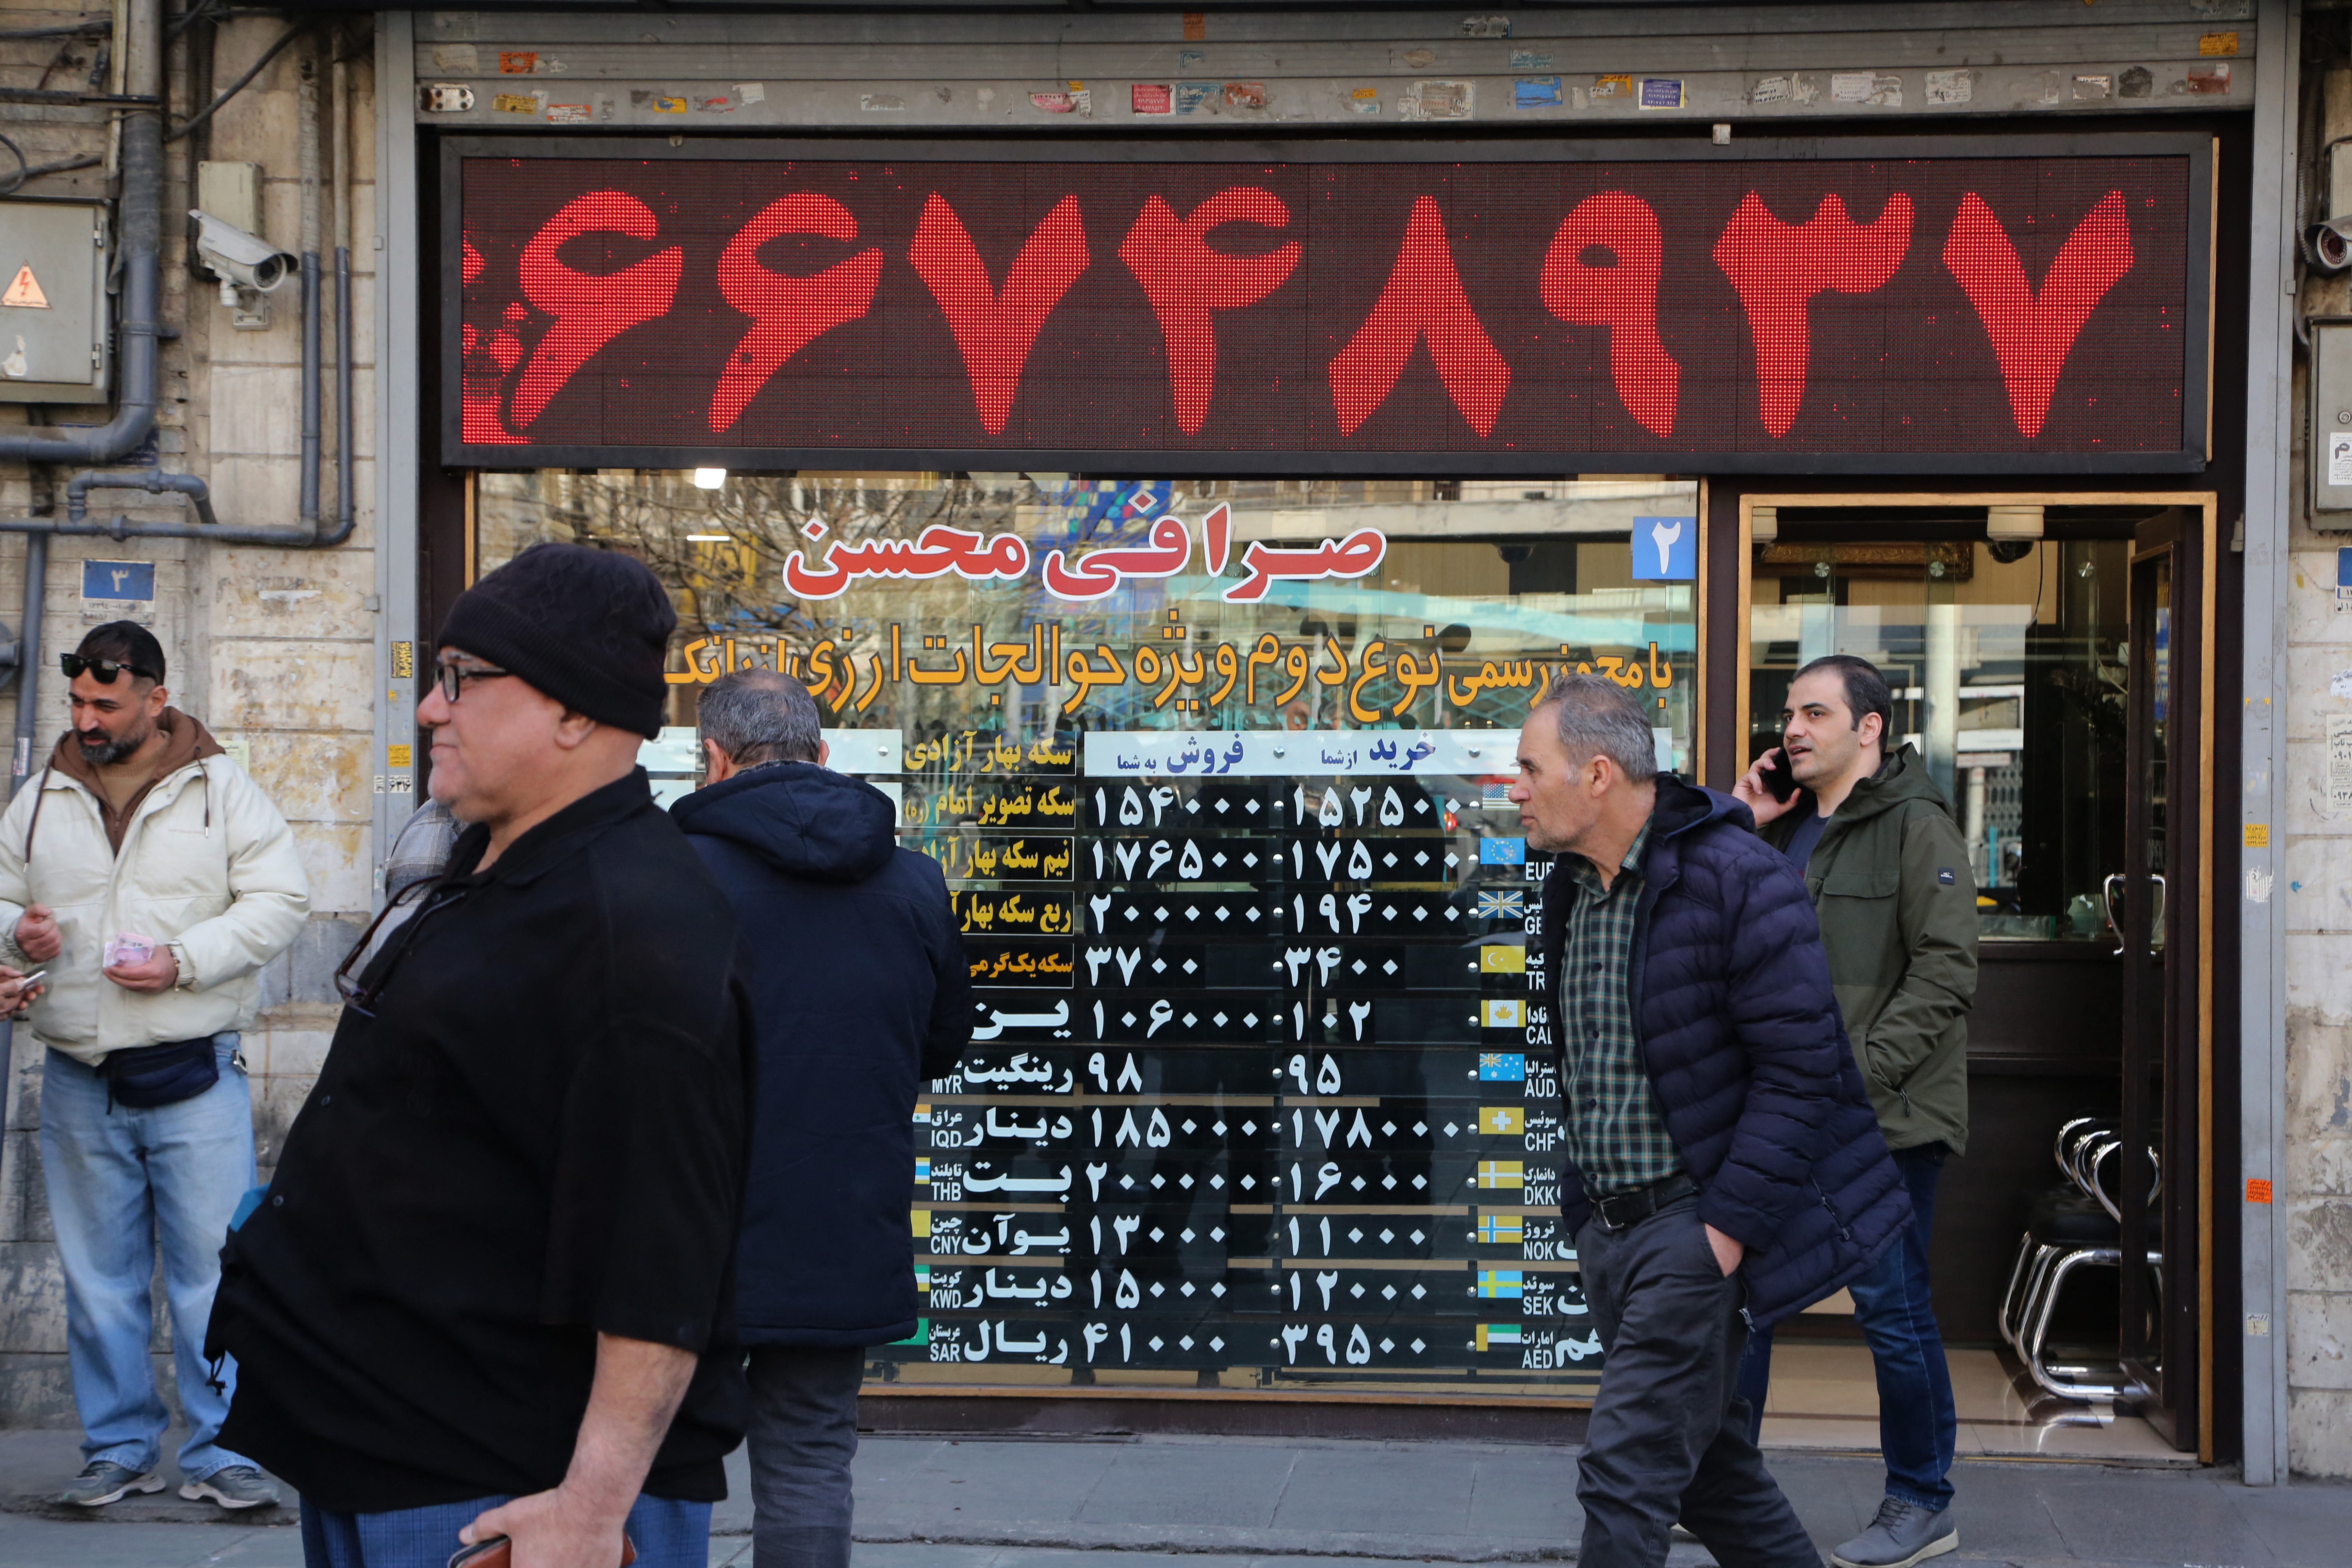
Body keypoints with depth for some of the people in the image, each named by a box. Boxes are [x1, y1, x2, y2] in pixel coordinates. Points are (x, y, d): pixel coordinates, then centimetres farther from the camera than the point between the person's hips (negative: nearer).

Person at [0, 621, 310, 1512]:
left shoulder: (221, 791, 0)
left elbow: (279, 903, -4)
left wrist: (184, 961, -15)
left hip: (195, 1075, -3)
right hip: (79, 1081, 3)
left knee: (212, 1270, -2)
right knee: (99, 1278, 9)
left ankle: (221, 1452, 7)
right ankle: (119, 1449, 20)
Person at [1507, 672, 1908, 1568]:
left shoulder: (1734, 877, -16)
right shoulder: (1570, 888, 10)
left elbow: (1800, 1064, -17)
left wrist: (1730, 1225, -19)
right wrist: (1583, 1210, 15)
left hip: (1697, 1226, -8)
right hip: (1609, 1226, 8)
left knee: (1626, 1475, -9)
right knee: (1709, 1464, 16)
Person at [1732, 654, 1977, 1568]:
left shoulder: (1915, 826, -8)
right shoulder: (1782, 827, 16)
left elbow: (1944, 972, -14)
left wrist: (1860, 1070, -20)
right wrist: (1733, 823, 5)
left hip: (1883, 1116, -7)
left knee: (1891, 1307, 0)